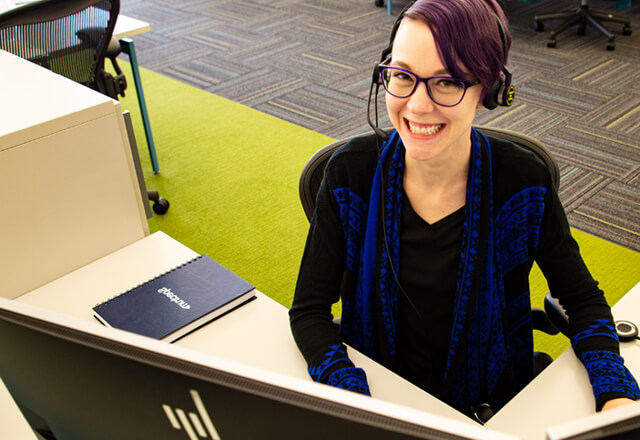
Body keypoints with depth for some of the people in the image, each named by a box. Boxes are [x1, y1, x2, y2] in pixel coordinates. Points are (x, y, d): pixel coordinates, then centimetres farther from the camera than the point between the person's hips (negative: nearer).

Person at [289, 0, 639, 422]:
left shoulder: (523, 182, -13)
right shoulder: (352, 173, -14)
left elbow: (583, 298, 0)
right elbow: (309, 309, -10)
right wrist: (350, 395, -27)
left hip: (488, 406, 3)